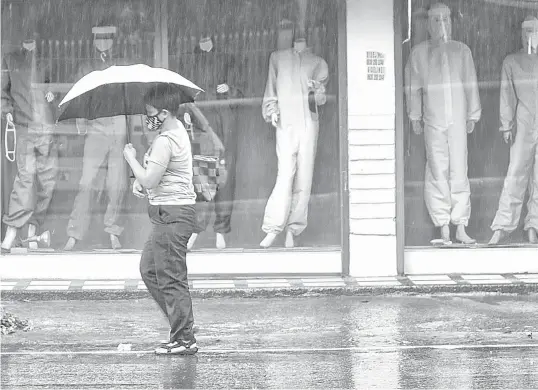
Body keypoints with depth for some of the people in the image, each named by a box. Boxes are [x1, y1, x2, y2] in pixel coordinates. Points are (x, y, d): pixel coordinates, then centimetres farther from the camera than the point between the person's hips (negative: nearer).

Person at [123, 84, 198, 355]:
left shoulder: (165, 141, -19)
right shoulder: (177, 130, 14)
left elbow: (149, 182, -22)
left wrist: (131, 159, -8)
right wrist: (140, 179, 7)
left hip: (171, 214, -11)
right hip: (172, 212, 11)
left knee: (170, 277, -6)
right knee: (149, 269, 19)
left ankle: (184, 339, -3)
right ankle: (181, 324, 21)